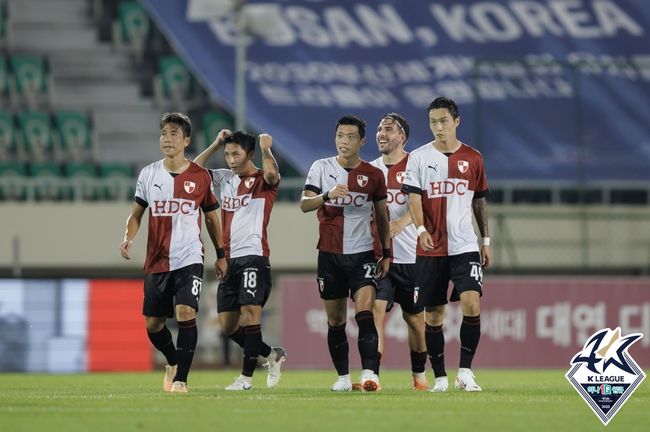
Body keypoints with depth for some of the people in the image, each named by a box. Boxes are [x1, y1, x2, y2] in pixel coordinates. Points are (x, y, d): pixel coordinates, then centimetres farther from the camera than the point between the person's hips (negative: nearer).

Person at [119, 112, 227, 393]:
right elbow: (136, 213, 9)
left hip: (189, 259, -3)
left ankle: (180, 379, -16)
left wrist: (221, 255, 13)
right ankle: (173, 361, 37)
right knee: (152, 323, 8)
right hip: (156, 262, 3)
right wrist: (128, 238, -10)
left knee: (186, 313, -21)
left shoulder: (200, 177, 1)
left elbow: (211, 217, 12)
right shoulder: (148, 174, 5)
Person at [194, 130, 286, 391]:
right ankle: (271, 355, 20)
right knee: (227, 325, 4)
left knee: (250, 313, -17)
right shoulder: (224, 179, 18)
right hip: (229, 259, 7)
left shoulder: (262, 181, -1)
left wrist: (266, 149, -10)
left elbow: (271, 174, -24)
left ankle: (246, 376, -14)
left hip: (253, 256, -7)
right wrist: (216, 144, 12)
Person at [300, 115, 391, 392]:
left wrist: (387, 253, 9)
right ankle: (343, 376, 15)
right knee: (335, 320, 6)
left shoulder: (373, 175, 4)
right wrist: (328, 195, -27)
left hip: (362, 254, -1)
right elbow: (304, 204, -8)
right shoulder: (321, 168, 2)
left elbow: (382, 216, 13)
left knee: (365, 313, -17)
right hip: (329, 254, 1)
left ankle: (369, 372, -23)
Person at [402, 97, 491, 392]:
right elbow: (413, 197, -6)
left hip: (465, 246, 0)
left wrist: (486, 240, 14)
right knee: (433, 313, 3)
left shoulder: (473, 158, 8)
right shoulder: (419, 157, 2)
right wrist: (421, 229, -22)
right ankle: (440, 377, 12)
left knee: (471, 303, -16)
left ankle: (465, 371, -8)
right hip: (431, 249, 0)